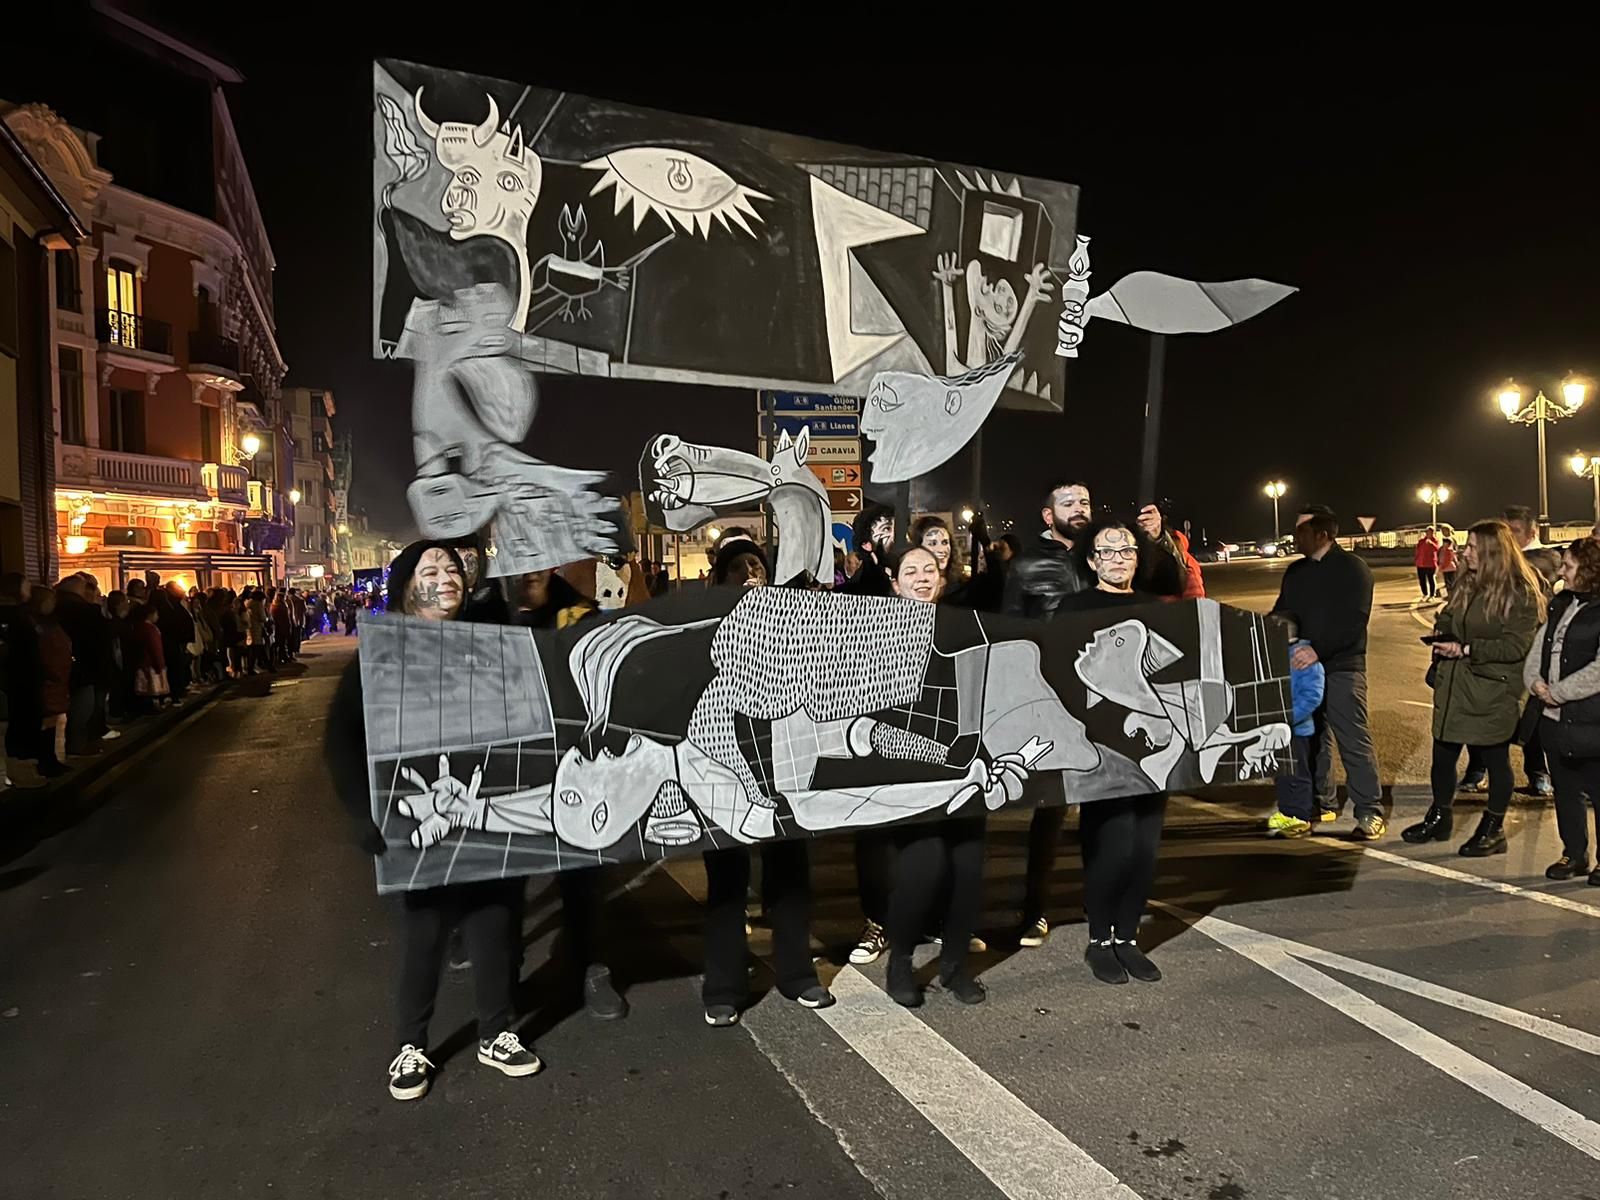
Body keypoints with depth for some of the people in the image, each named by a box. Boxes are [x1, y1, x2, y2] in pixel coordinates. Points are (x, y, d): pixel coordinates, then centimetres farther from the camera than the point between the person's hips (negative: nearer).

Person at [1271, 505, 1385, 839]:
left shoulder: (1352, 568, -8)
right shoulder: (1296, 571, 12)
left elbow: (1354, 620, -18)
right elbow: (1281, 612, 16)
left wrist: (1318, 650, -29)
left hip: (1341, 667, -6)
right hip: (1303, 665, 6)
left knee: (1354, 739, -5)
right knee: (1311, 737, 12)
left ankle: (1370, 811, 2)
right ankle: (1322, 803, 24)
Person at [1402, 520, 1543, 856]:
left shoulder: (1521, 593, -13)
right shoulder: (1467, 583, 8)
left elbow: (1515, 646, -18)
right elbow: (1447, 616, 21)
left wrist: (1465, 649, -23)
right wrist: (1442, 631, 0)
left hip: (1493, 690, -7)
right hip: (1453, 685, 7)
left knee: (1496, 758, 8)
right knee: (1443, 752, 13)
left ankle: (1493, 829, 22)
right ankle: (1439, 818, 29)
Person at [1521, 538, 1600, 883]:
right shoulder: (1561, 604, 12)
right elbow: (1539, 648, 13)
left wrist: (1557, 693, -16)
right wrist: (1536, 681, -5)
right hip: (1553, 716, 8)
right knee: (1564, 789, 17)